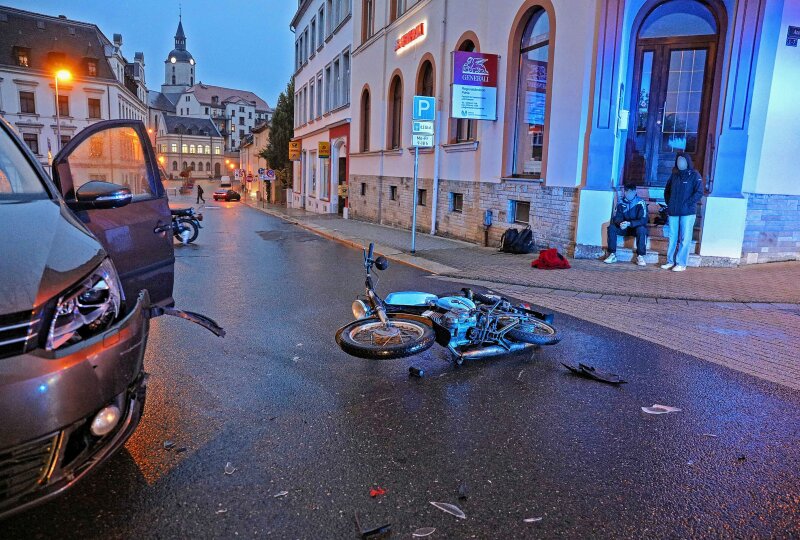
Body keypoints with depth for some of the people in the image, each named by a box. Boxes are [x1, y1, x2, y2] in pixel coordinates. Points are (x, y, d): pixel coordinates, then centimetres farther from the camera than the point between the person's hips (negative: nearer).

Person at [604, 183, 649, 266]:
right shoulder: (621, 203, -2)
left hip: (636, 227, -3)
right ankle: (612, 255, -18)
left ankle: (640, 256, -26)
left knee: (641, 229, -36)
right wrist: (620, 223, -32)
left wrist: (629, 223, -38)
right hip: (624, 228, 3)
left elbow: (643, 220, -22)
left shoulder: (641, 203, -15)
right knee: (611, 227, -22)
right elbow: (615, 218, -7)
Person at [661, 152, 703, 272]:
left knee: (685, 238, -2)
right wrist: (669, 203, 11)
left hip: (687, 213, -5)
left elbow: (699, 193, -8)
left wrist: (687, 203, -13)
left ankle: (681, 264, 0)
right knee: (673, 237, 8)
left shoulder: (694, 175, -1)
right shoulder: (674, 175, 13)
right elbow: (667, 190, 23)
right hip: (673, 212, 5)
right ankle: (670, 261, 15)